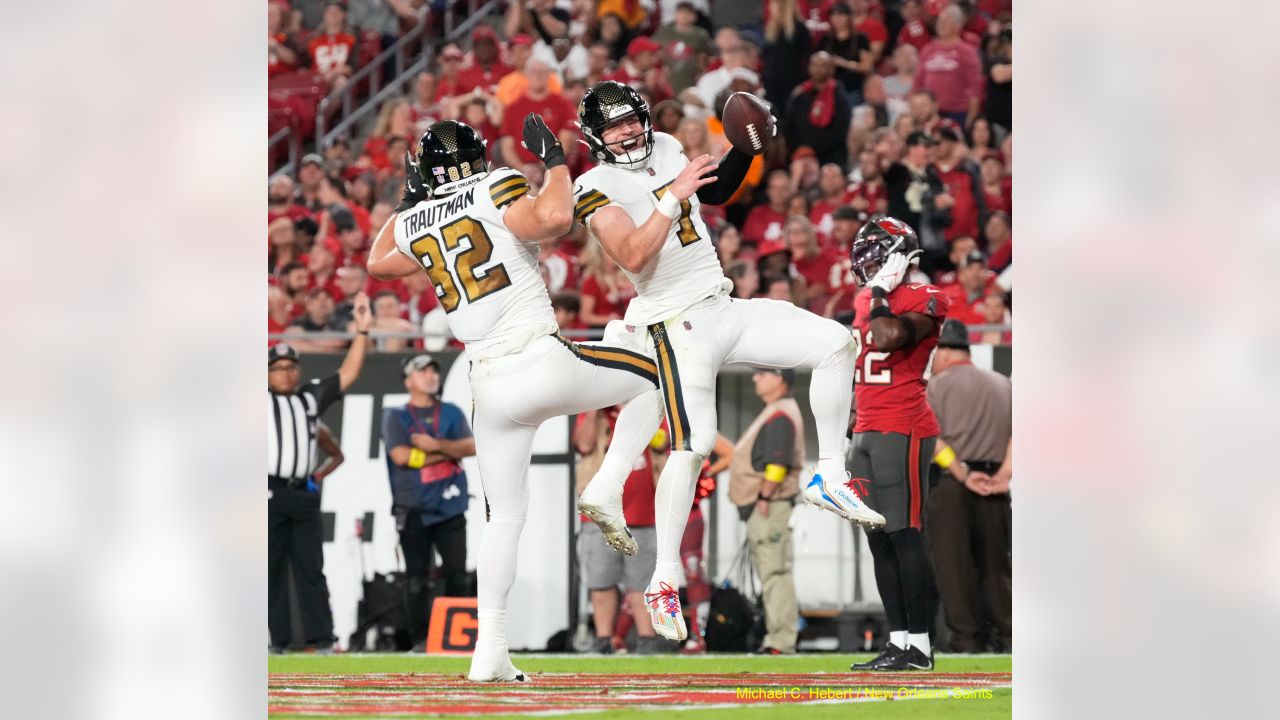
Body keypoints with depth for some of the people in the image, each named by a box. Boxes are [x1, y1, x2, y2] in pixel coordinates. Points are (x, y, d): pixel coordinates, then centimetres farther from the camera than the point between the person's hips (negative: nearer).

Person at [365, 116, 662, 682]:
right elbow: (552, 218, -23)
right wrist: (555, 163, -7)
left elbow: (378, 262, 33)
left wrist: (406, 203, 40)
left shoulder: (413, 222, 11)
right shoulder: (497, 190, -3)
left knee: (504, 514, 14)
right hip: (543, 361, -5)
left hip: (490, 385, 5)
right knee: (653, 377, 17)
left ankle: (489, 651, 7)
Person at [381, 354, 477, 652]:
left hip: (449, 507, 2)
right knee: (416, 578, -2)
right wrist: (448, 453, -5)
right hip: (413, 509, -2)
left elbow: (470, 447, 0)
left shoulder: (452, 413, 13)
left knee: (457, 574, -3)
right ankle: (420, 640, 2)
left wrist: (436, 444, -15)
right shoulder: (396, 417, 5)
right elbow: (401, 456, -11)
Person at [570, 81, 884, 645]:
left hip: (726, 308, 7)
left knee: (834, 344, 0)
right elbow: (632, 256, -25)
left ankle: (829, 480, 8)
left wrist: (745, 148, 14)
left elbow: (714, 192, 29)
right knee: (693, 445, -16)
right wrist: (673, 196, -28)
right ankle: (664, 582, -10)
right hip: (677, 328, -7)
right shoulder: (598, 188, -11)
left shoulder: (666, 149, 11)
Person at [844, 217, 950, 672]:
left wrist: (881, 293, -12)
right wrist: (853, 428, 25)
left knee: (904, 535, -10)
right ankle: (898, 642, 10)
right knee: (879, 541, 7)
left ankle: (919, 646, -9)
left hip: (903, 431, -9)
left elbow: (889, 337, -26)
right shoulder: (866, 303, 18)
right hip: (866, 433, 9)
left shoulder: (923, 301, -8)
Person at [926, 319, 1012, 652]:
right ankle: (1006, 636, 8)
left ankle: (965, 638, -6)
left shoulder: (937, 386, 0)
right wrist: (1004, 475, -5)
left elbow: (931, 439, -12)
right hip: (994, 490, 5)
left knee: (953, 565, -2)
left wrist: (963, 475, -15)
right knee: (995, 564, 11)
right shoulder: (1004, 385, 15)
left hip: (949, 485, -5)